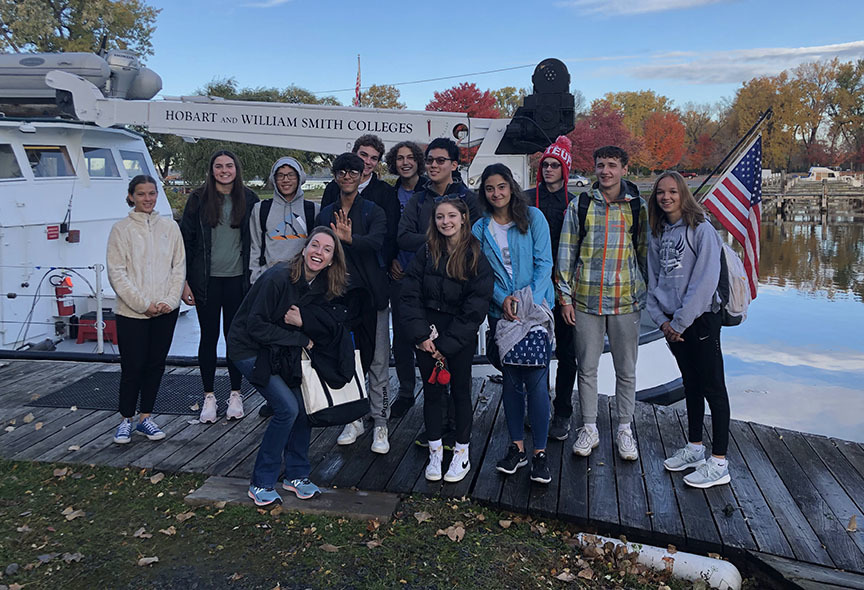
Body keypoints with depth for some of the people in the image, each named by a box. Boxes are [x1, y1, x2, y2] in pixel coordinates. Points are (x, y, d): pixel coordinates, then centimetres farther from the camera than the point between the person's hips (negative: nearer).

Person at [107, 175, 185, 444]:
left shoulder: (170, 227, 7)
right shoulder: (121, 229, -1)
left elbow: (179, 266, 6)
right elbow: (116, 273, -5)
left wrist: (170, 300, -7)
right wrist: (143, 304, -13)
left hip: (166, 310, 3)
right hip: (131, 311, -3)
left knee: (156, 364, 9)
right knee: (132, 366, 0)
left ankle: (145, 417, 22)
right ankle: (126, 420, 16)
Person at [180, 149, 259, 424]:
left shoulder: (248, 199, 4)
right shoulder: (199, 199, 0)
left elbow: (256, 241, 7)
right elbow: (186, 239, 1)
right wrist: (184, 280, -4)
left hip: (237, 279, 1)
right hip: (207, 280, 0)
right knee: (208, 337, 6)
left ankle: (236, 395, 20)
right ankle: (209, 397, 17)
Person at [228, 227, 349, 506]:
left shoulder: (326, 286, -5)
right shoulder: (278, 278, -25)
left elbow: (330, 326, -8)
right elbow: (256, 326, -24)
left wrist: (303, 320, -26)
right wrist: (301, 339, -20)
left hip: (282, 351, 7)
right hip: (250, 348, -6)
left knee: (303, 406, -2)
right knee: (287, 408, -15)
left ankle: (295, 475, 18)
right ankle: (261, 483, 0)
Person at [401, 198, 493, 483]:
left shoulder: (477, 258, -6)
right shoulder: (426, 253, 2)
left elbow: (475, 307, -9)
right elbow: (410, 296, -1)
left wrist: (447, 344, -12)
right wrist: (421, 336, -11)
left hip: (461, 337, -2)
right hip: (427, 334, 3)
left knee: (460, 391, 8)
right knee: (431, 391, 8)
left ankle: (461, 453, 23)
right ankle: (435, 453, 22)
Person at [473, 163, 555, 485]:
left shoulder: (533, 217, -1)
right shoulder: (480, 228, 8)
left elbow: (544, 263, -5)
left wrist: (530, 301, -16)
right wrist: (503, 299, -11)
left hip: (536, 308, -3)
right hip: (501, 311, 3)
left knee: (536, 380, -5)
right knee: (511, 379, 8)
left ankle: (540, 452, 7)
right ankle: (517, 447, 21)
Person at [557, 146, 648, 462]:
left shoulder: (637, 207, 4)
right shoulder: (580, 206, 2)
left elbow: (645, 252, 10)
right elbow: (566, 252, 4)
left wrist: (647, 294, 7)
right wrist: (565, 296, 0)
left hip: (626, 301, 1)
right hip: (586, 300, 0)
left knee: (626, 369, 8)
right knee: (587, 367, 7)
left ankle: (625, 429, 24)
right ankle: (589, 429, 22)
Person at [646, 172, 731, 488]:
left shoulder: (701, 230, -9)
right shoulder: (658, 236, 11)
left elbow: (705, 281, -16)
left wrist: (680, 322, -15)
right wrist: (662, 320, -1)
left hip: (700, 320, -6)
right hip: (672, 324, 7)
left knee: (712, 388, -2)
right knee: (691, 384, 17)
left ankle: (719, 463, 4)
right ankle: (694, 448, 28)